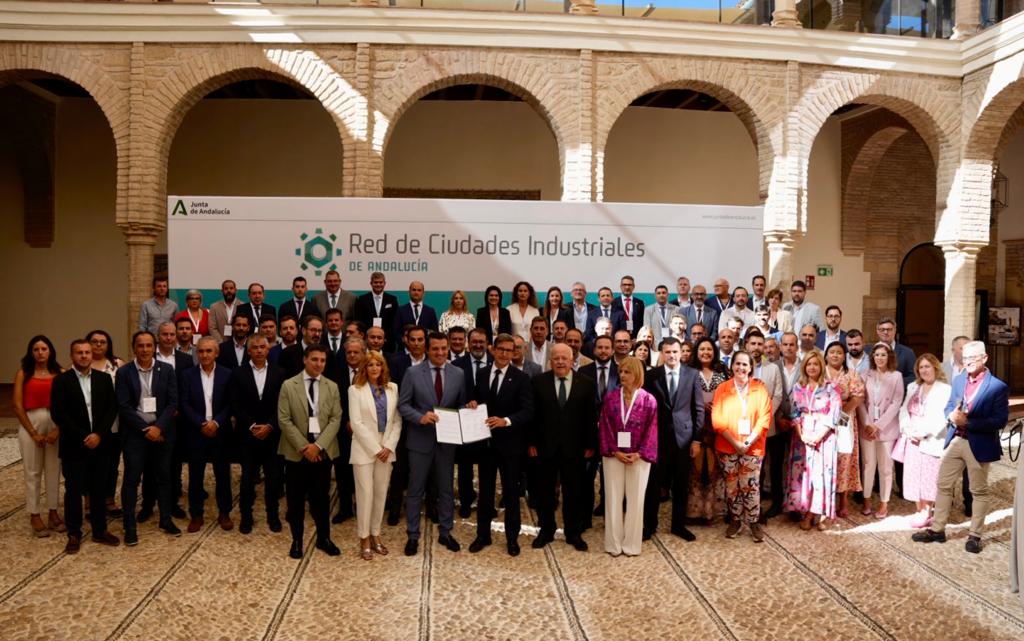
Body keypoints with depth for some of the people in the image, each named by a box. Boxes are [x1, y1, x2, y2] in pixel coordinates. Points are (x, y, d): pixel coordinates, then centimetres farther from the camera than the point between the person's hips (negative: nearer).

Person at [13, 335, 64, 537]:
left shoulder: (59, 374, 1)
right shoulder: (23, 374, 0)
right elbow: (18, 406, -4)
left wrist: (58, 429, -11)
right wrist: (33, 433, -8)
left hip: (55, 425, 1)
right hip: (30, 424, -1)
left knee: (54, 470, 8)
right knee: (32, 472, 6)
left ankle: (53, 513, 18)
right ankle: (34, 515, 16)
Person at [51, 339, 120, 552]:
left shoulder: (104, 378, 6)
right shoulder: (61, 380, -3)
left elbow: (112, 408, 2)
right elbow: (57, 413, -9)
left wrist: (98, 434, -11)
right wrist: (82, 437, -14)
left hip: (99, 444, 3)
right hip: (73, 446, -2)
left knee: (99, 490, 10)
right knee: (73, 491, 5)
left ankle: (100, 530, 21)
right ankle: (74, 534, 17)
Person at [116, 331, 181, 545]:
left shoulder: (166, 370, 1)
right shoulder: (124, 372, -3)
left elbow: (173, 402, -3)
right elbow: (124, 406, -8)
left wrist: (158, 427, -14)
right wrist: (145, 428, -13)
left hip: (162, 432, 2)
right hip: (135, 433, -2)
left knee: (163, 477, 10)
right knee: (131, 479, 2)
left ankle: (166, 520, 23)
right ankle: (130, 526, 12)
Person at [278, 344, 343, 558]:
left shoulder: (332, 387, 5)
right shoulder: (288, 386, -2)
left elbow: (336, 419, -1)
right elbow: (284, 420, -7)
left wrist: (318, 445, -13)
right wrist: (303, 446, -13)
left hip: (323, 451, 2)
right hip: (296, 451, -1)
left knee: (321, 497, 9)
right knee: (296, 499, 6)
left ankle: (324, 538, 23)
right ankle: (297, 540, 20)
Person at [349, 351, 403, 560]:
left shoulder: (392, 388, 7)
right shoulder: (355, 389, -3)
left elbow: (397, 420, 5)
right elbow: (356, 422, -9)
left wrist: (388, 446, -6)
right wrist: (375, 448, -12)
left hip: (386, 448, 3)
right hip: (364, 448, -3)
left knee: (381, 493, 7)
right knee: (366, 493, -3)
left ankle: (375, 534, 19)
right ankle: (364, 538, 9)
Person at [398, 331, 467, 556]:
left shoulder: (458, 374, 2)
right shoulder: (413, 373, -6)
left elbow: (462, 405, 9)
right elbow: (403, 405, -6)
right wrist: (421, 417, -22)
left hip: (447, 440, 2)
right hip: (420, 440, -2)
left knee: (446, 489, 13)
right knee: (416, 490, 7)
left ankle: (445, 533, 27)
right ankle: (413, 536, 19)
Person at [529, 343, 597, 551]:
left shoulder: (586, 384, -1)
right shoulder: (538, 381, -1)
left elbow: (591, 417, 1)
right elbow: (532, 414, 0)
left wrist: (591, 445, -1)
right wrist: (531, 442, -3)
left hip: (574, 447, 0)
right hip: (545, 446, 0)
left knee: (574, 492, 10)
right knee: (545, 491, 12)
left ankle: (573, 533, 24)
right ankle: (546, 531, 27)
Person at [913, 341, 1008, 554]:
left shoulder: (998, 387, -13)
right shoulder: (958, 380, 7)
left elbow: (1000, 420, -18)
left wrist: (968, 422, -24)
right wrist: (952, 415, -12)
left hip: (979, 445, -6)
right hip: (955, 440, 6)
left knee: (979, 491, 10)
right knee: (943, 485, 11)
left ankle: (974, 535, 22)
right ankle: (937, 529, 23)